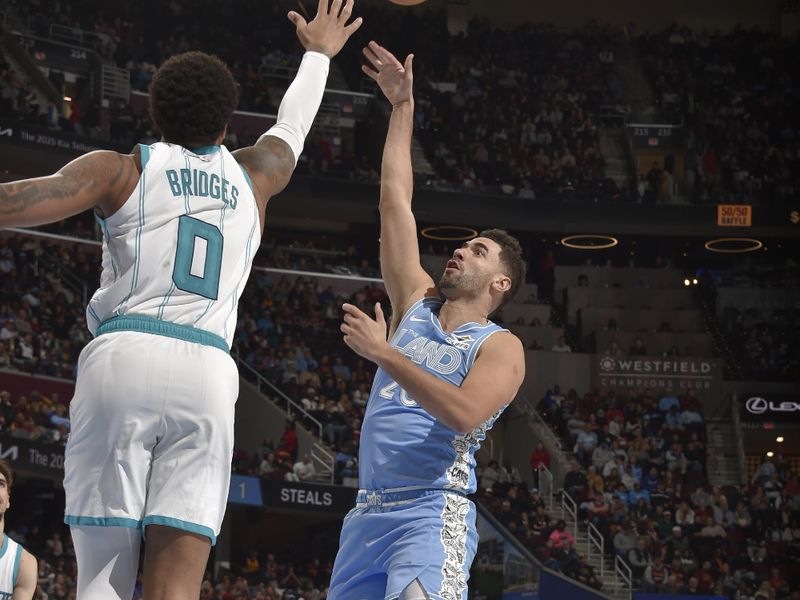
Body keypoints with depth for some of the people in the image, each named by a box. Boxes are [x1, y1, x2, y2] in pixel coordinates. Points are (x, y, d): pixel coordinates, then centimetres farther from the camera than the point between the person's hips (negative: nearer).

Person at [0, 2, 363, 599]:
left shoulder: (121, 169, 12)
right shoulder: (252, 179, 22)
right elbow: (294, 124, 44)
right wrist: (318, 54, 62)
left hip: (123, 356, -1)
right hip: (207, 374, 2)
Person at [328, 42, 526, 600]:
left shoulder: (501, 347, 0)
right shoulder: (416, 302, 16)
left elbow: (464, 413, -21)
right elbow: (395, 199, 17)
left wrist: (384, 352, -18)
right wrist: (403, 105, 18)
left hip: (432, 513, -7)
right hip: (369, 513, 7)